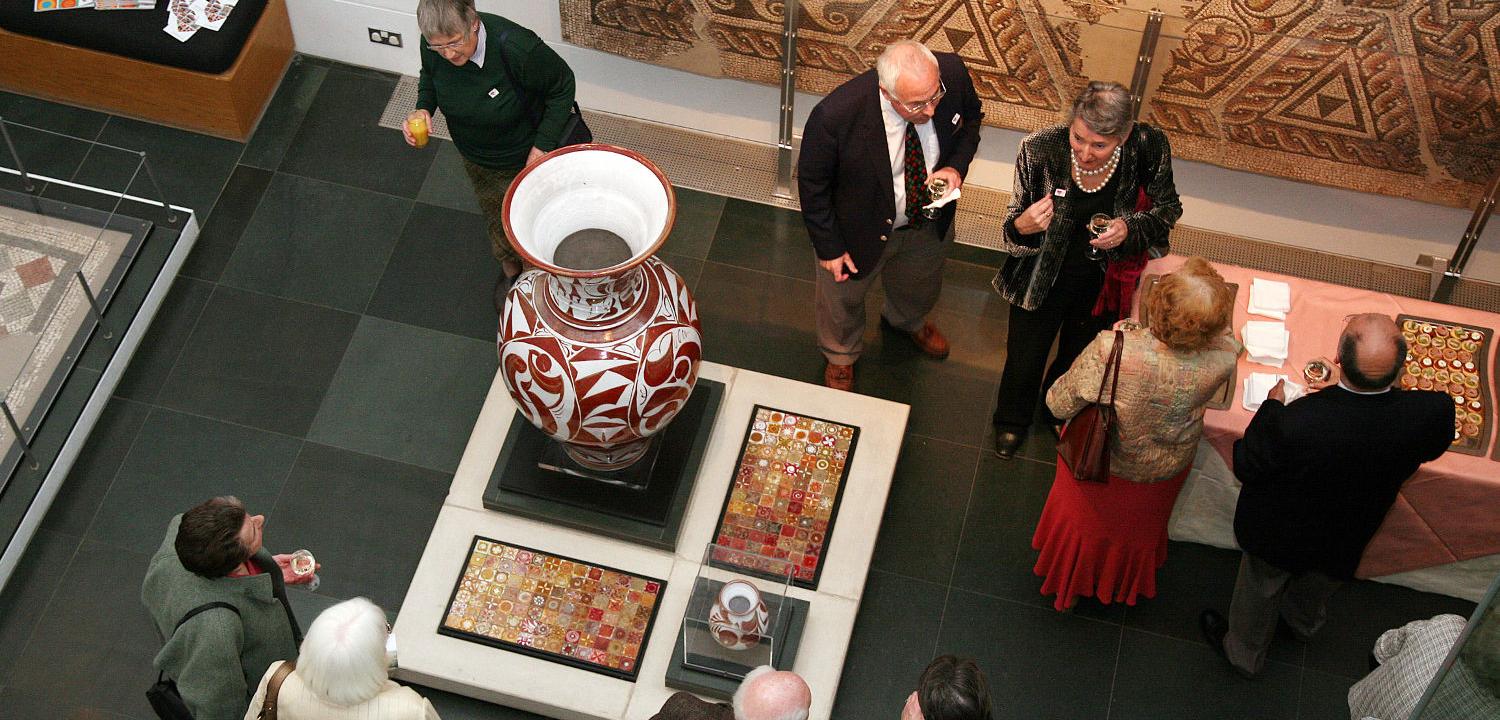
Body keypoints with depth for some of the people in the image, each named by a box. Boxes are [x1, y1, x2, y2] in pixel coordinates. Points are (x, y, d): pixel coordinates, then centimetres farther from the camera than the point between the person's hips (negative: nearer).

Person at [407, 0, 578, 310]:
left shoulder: (516, 48, -40)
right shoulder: (434, 46, -24)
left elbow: (562, 84, -22)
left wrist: (544, 144, -25)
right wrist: (423, 109, -19)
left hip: (525, 156, -5)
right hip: (476, 157, 5)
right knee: (497, 218, 29)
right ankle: (510, 270, 59)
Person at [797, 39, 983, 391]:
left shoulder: (953, 72, -31)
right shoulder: (836, 115, -42)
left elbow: (971, 116, -5)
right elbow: (812, 182, -22)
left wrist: (956, 165, -22)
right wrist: (828, 247, -15)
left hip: (930, 220, 4)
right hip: (861, 229, -4)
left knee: (921, 284, 36)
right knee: (843, 299, 28)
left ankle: (907, 321, 74)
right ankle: (840, 355, 64)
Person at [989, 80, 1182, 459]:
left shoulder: (1148, 147, -28)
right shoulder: (1041, 149, -31)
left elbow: (1168, 208, -8)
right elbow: (1011, 234, -19)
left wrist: (1130, 228, -28)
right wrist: (1022, 226, -43)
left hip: (1104, 281, 2)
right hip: (1044, 276, -1)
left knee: (1079, 357, 30)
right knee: (1024, 357, 23)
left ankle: (1059, 413, 64)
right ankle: (1012, 421, 58)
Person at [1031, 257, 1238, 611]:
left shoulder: (1110, 350, -44)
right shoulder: (1223, 359, -35)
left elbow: (1059, 405, -25)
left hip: (1098, 462, -2)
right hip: (1165, 472, 2)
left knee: (1083, 518, 33)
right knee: (1137, 528, 36)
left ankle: (1070, 582, 60)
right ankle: (1125, 579, 66)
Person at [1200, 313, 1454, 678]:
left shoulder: (1296, 420, -45)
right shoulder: (1433, 412, -36)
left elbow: (1245, 466, -25)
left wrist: (1272, 404, -11)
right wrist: (1347, 386, -4)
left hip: (1280, 534, -3)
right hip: (1346, 538, 4)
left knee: (1260, 590, 29)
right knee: (1317, 588, 37)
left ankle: (1244, 652, 56)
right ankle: (1303, 623, 68)